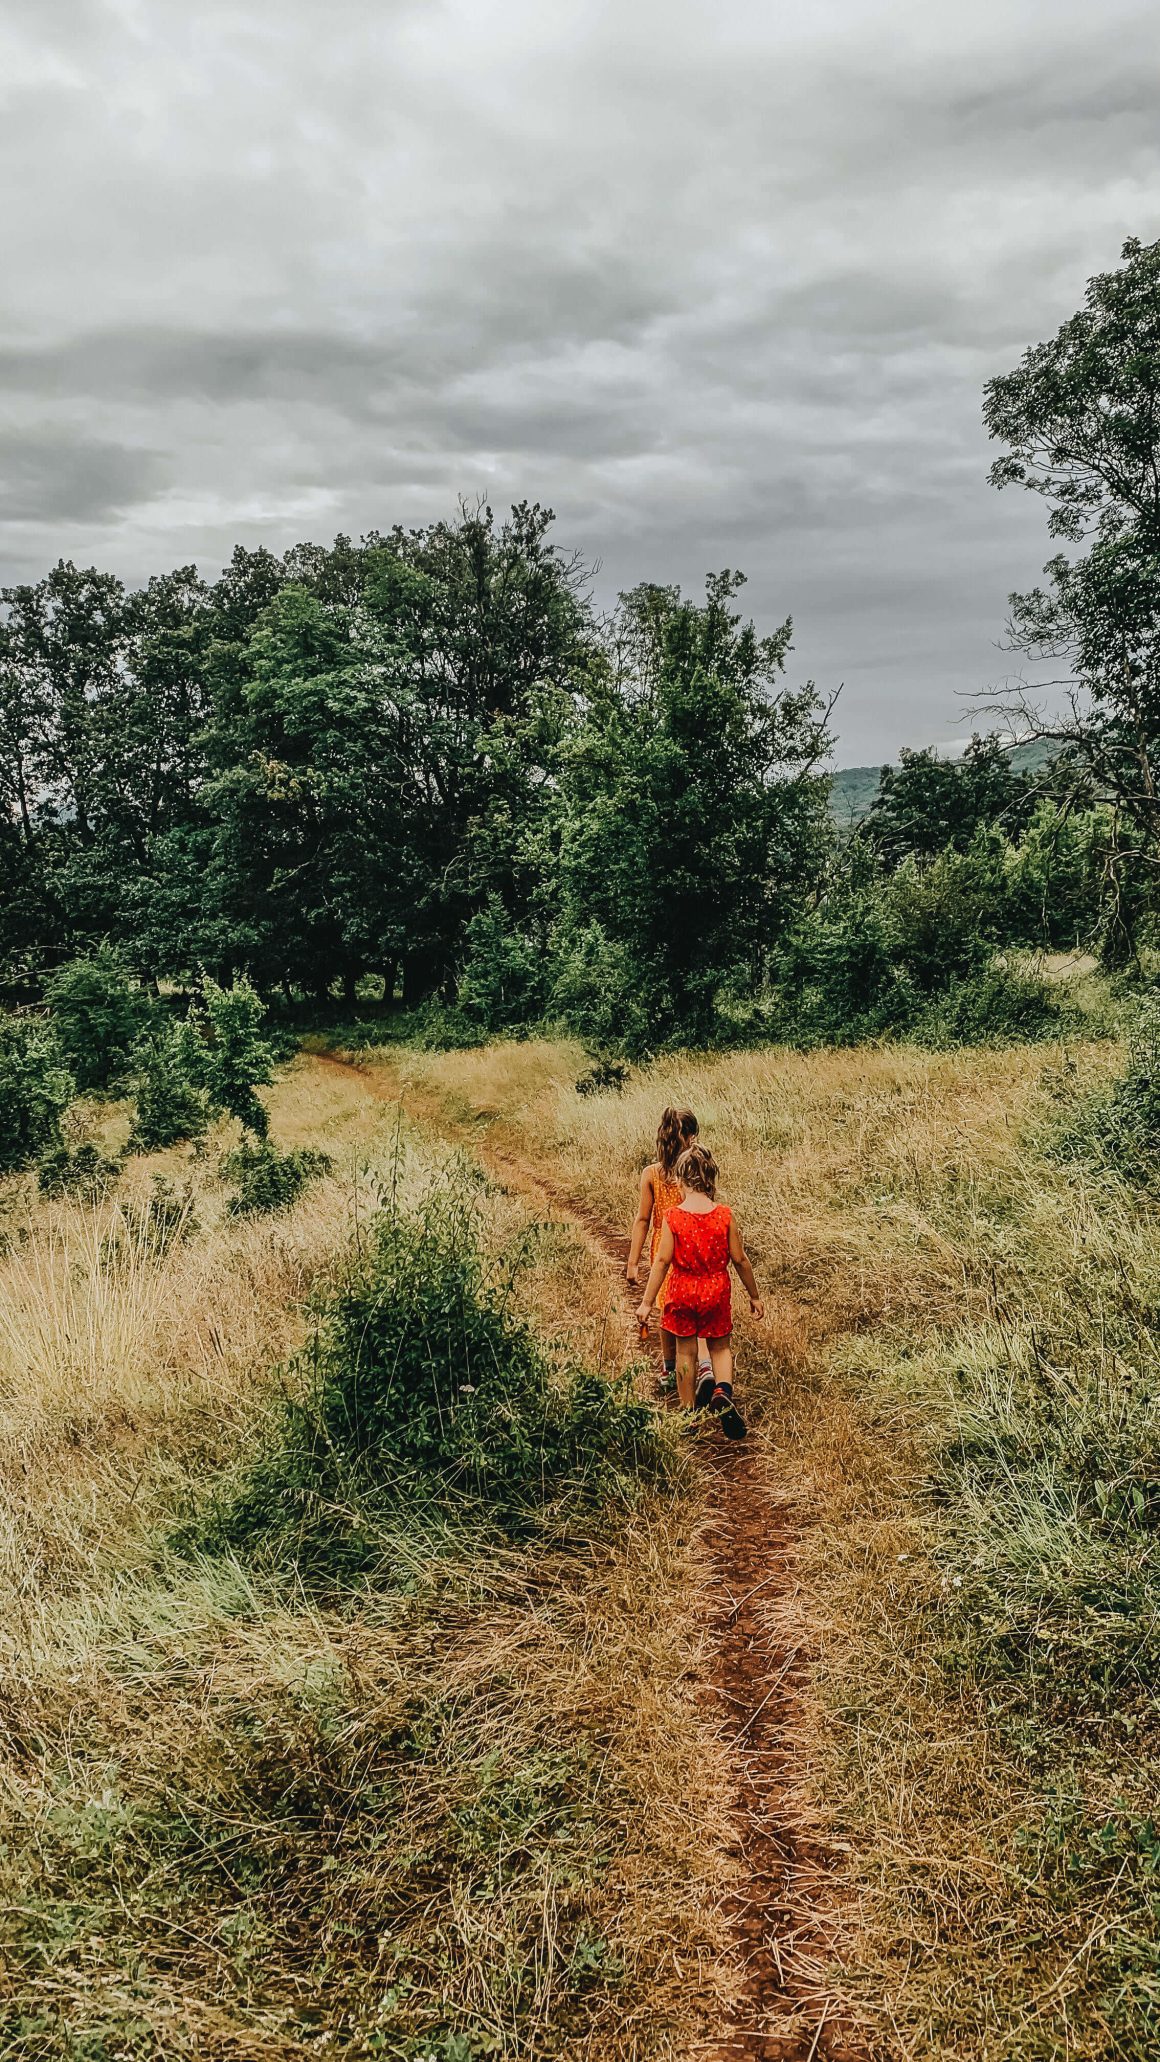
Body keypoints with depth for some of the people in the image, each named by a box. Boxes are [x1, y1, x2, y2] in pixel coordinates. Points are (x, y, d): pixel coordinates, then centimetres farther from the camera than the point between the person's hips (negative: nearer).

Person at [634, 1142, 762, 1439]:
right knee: (720, 1347, 18)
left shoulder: (673, 1217, -14)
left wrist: (647, 1302, -4)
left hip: (681, 1292, -1)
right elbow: (739, 1259, -5)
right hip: (716, 1292, 1)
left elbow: (662, 1261, -12)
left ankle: (690, 1412, 23)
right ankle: (723, 1391, -9)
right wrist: (754, 1295, 8)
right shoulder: (724, 1215, -11)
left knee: (686, 1352, 14)